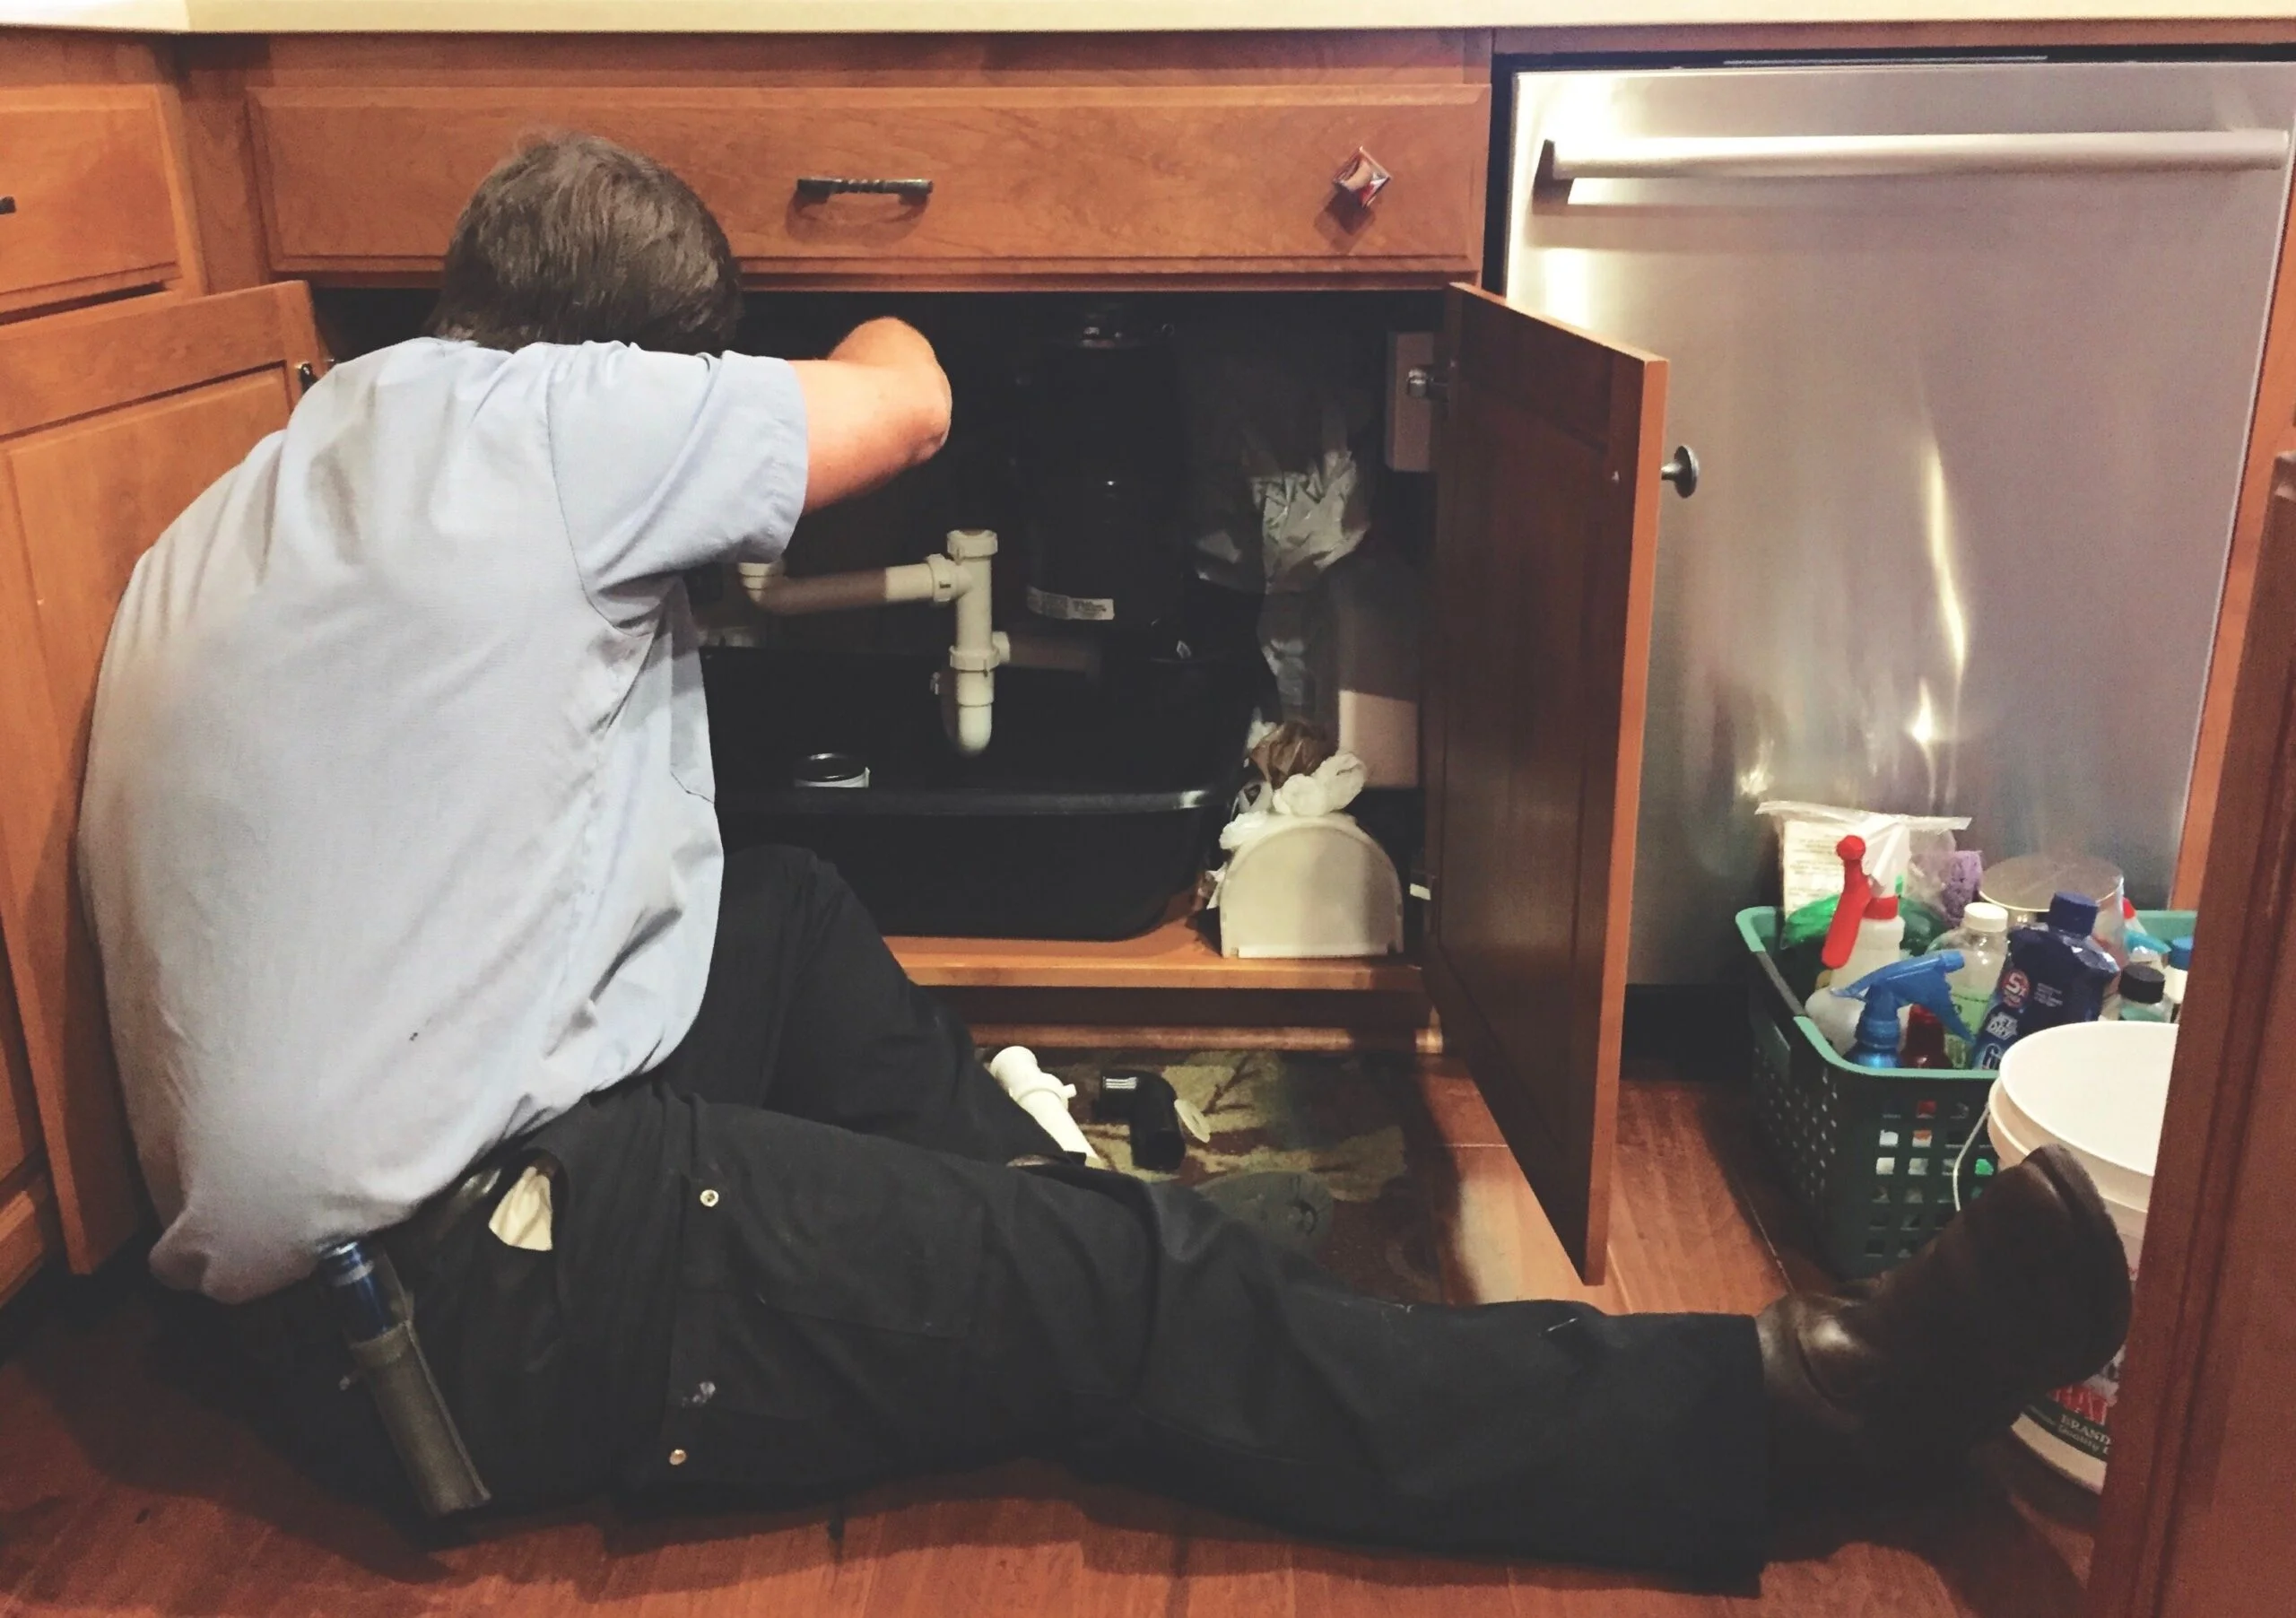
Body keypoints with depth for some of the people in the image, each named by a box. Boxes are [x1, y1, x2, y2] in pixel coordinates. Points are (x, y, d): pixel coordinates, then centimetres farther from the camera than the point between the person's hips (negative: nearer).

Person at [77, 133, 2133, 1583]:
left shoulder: (211, 539, 15)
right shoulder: (523, 423, -11)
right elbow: (903, 407, -1)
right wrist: (874, 340, 23)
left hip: (299, 1285, 10)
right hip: (487, 1279, -9)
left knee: (792, 917, 22)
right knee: (1140, 1301, -11)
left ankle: (1022, 1243, 24)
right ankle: (1773, 1416, -6)